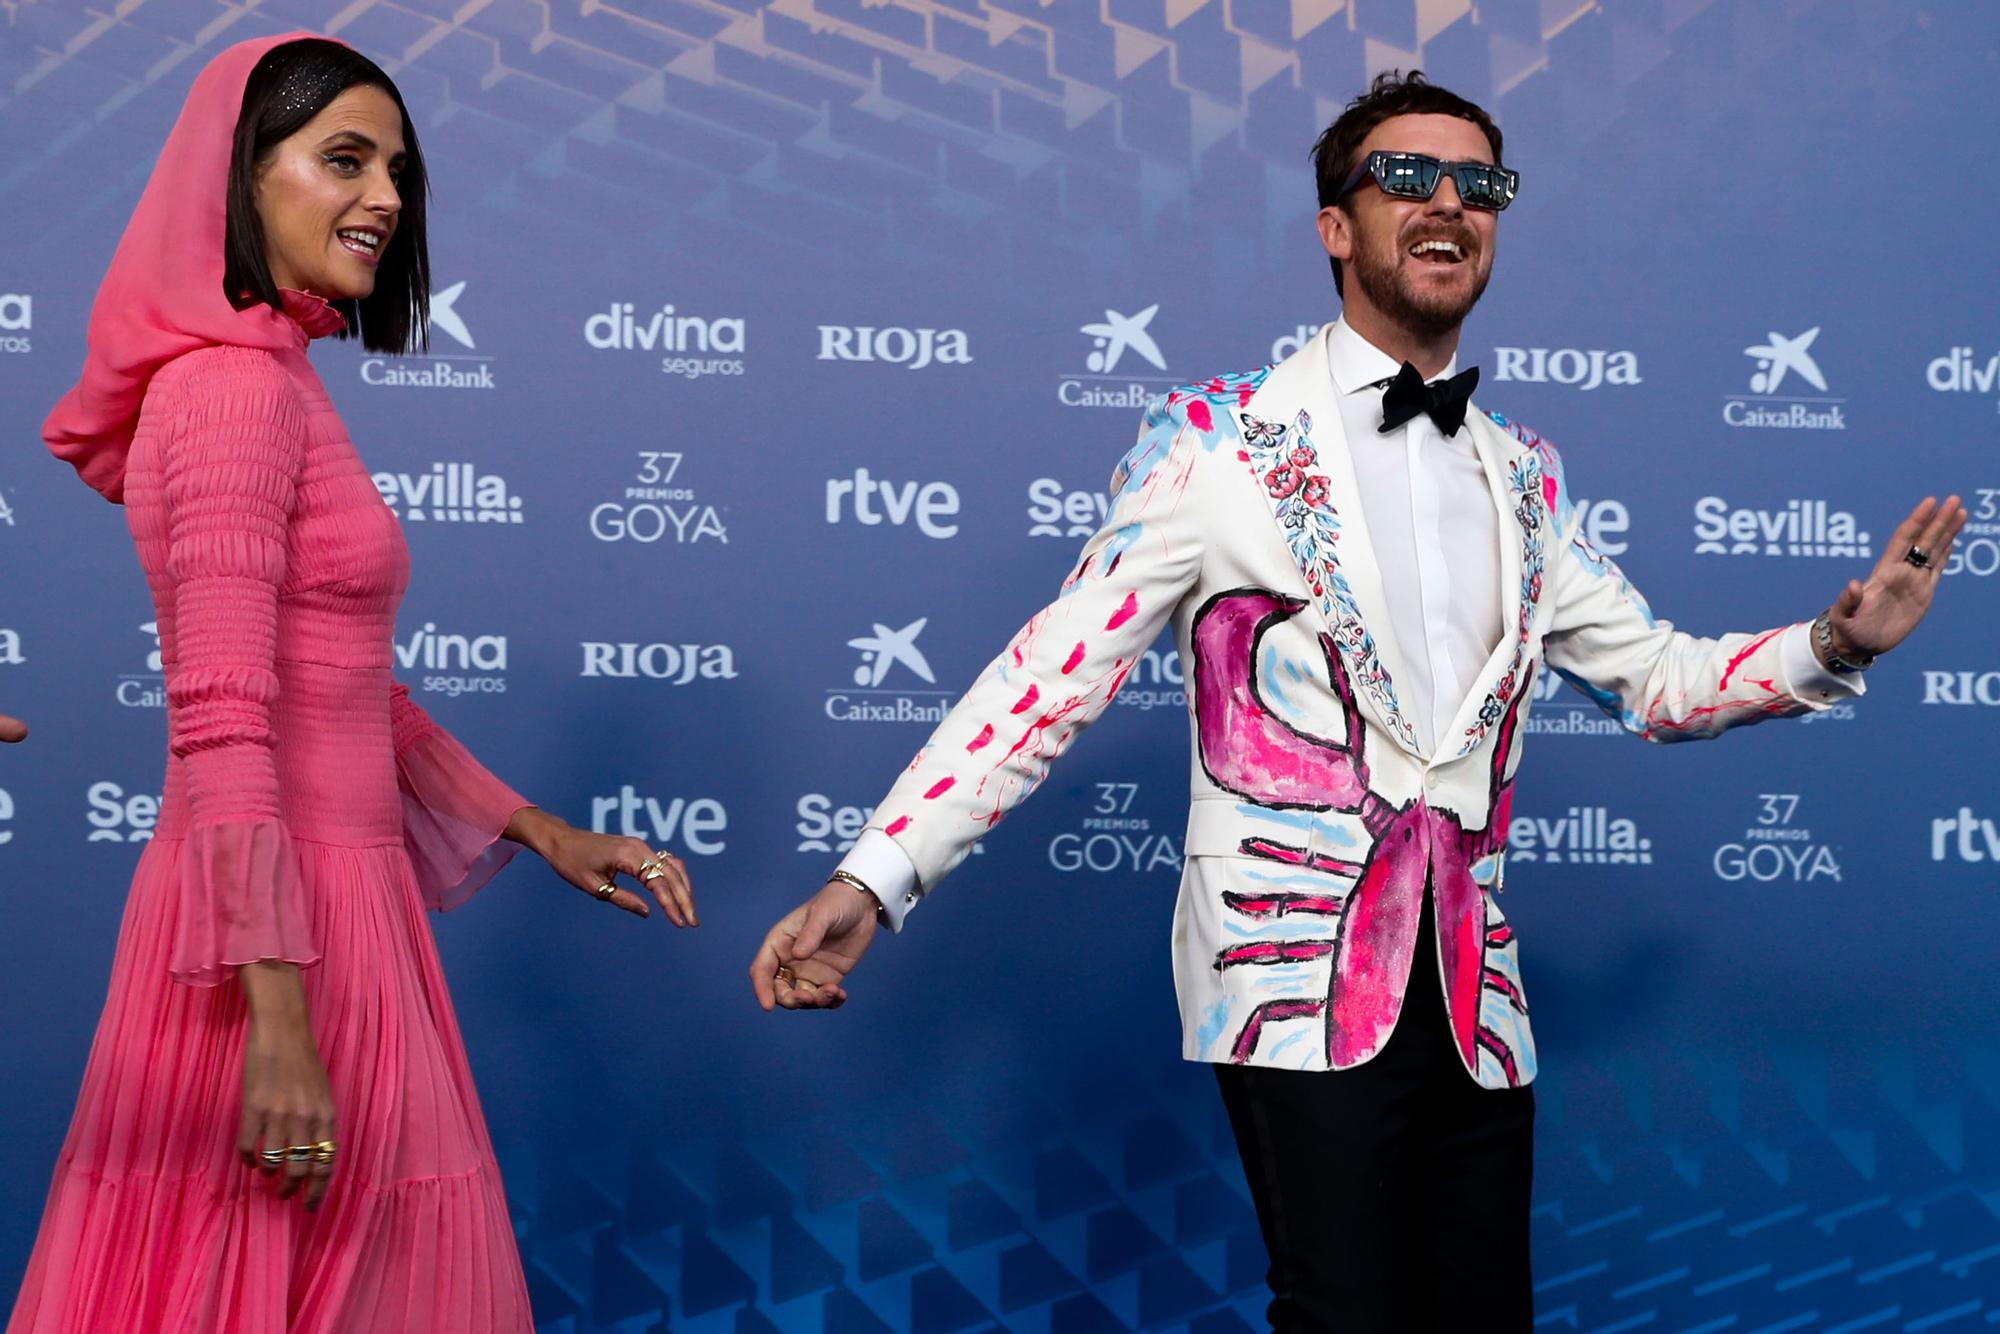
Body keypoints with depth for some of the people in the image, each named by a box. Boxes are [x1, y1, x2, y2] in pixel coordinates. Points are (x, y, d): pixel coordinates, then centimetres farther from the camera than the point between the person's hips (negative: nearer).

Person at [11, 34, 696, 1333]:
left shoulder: (281, 385, 15)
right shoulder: (235, 385, -14)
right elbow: (223, 726, -21)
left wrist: (540, 832, 20)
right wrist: (278, 1020, -25)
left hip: (328, 894, 9)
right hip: (280, 927, -9)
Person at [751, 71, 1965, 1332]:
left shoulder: (1523, 475, 15)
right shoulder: (1218, 441, -1)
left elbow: (1656, 675, 20)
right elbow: (1056, 674, -5)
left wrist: (1834, 645, 1)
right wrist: (871, 879, -14)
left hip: (1475, 991, 5)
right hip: (1299, 981, -5)